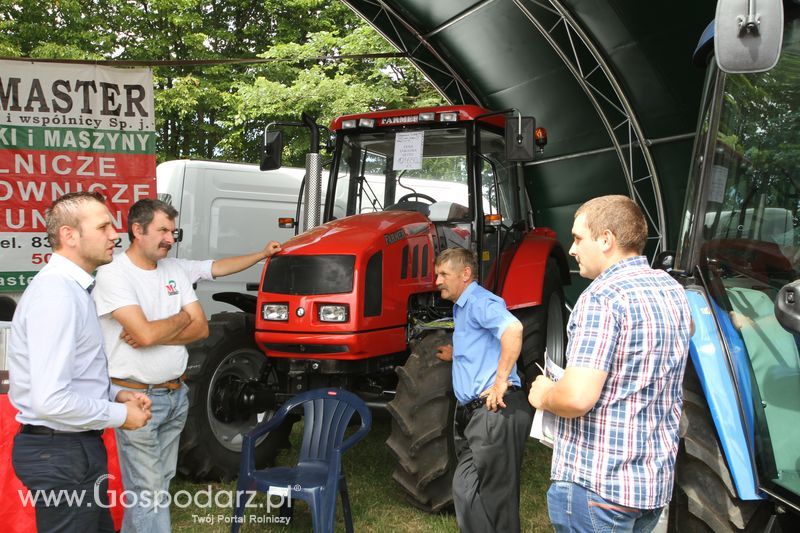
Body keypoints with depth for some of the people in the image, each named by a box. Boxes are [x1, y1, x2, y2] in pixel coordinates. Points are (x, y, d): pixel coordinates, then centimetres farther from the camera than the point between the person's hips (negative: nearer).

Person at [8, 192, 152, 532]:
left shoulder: (72, 286, 10)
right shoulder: (56, 293, -22)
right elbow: (50, 401, -29)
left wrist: (116, 394, 4)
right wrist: (119, 415, -16)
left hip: (75, 446, 10)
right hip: (60, 454, -10)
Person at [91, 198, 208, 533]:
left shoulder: (173, 269, 7)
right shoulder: (113, 274, -14)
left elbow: (201, 329, 2)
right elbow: (145, 333, -25)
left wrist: (155, 332, -14)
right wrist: (181, 318, -6)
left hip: (176, 394, 7)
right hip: (137, 397, -7)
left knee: (159, 482, 17)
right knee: (148, 491, -1)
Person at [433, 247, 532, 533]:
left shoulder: (479, 301, -10)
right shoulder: (462, 308, 21)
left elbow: (512, 329, -30)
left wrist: (501, 381, -28)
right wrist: (456, 355, 27)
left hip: (496, 412, -10)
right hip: (481, 413, 10)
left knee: (495, 496, -3)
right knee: (466, 490, 13)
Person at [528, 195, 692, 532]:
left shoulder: (602, 298, -20)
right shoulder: (673, 290, 6)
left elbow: (577, 398, -29)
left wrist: (543, 395, -6)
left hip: (596, 483, -8)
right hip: (657, 480, 8)